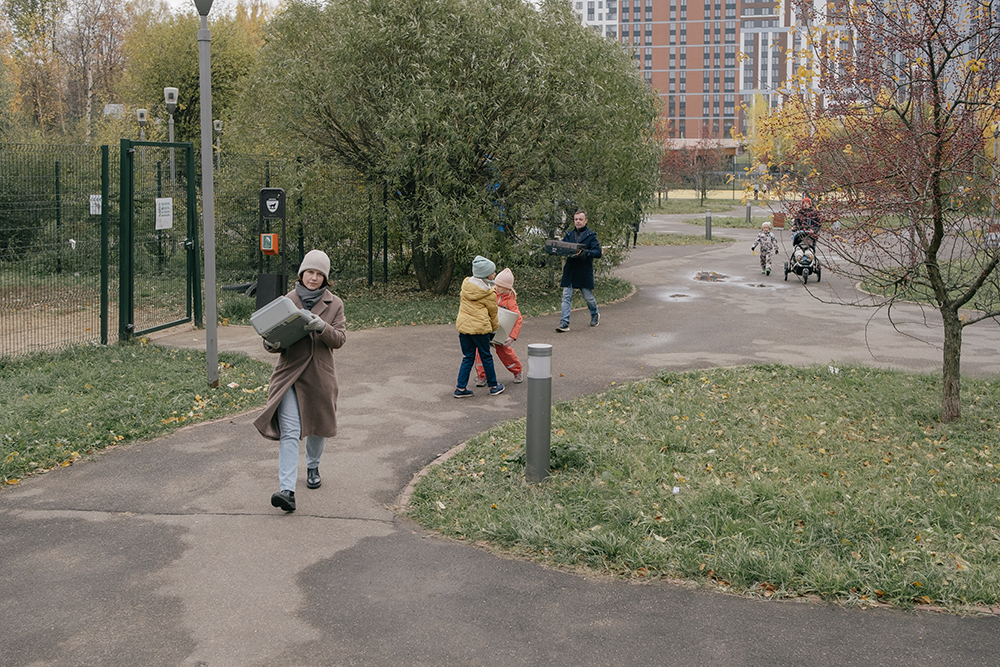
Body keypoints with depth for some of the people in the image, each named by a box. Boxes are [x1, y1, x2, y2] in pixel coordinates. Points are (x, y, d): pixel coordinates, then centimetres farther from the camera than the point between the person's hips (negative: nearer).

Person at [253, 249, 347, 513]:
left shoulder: (334, 304, 3)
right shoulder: (287, 301, 3)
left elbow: (339, 339, -6)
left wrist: (321, 327, -25)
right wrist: (270, 344, -18)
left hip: (319, 375, 1)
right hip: (290, 373, -1)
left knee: (317, 426, 18)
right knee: (289, 432, -13)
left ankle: (312, 467, 47)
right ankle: (286, 490, -20)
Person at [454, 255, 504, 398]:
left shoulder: (466, 285, 4)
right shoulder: (489, 294, -11)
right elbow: (493, 312, 2)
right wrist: (495, 327, 20)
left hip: (463, 326, 5)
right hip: (480, 327, -5)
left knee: (467, 358, 12)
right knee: (486, 357, 10)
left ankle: (460, 388, 8)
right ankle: (493, 386, 22)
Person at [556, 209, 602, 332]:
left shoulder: (591, 235, -2)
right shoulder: (569, 235, 12)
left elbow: (598, 252, -11)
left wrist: (585, 252, -29)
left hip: (585, 271, -3)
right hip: (569, 270, 3)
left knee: (588, 297, 9)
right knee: (566, 297, -5)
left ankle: (595, 315, 37)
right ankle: (564, 323, -6)